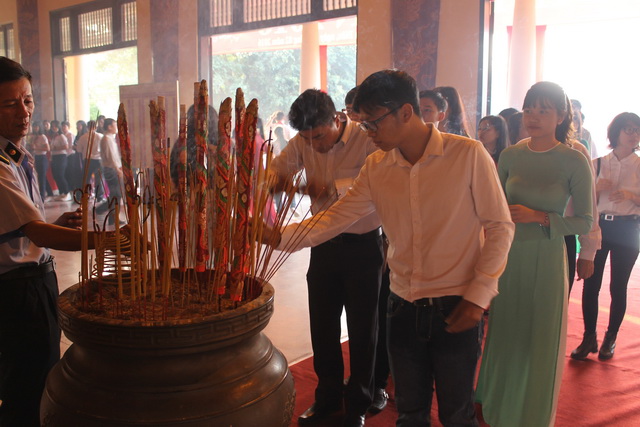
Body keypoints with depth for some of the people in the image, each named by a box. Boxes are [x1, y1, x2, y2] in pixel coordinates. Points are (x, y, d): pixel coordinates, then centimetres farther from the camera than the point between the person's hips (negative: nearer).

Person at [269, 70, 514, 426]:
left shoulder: (468, 154, -12)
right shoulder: (376, 167, 1)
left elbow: (500, 227, -8)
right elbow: (337, 217, 0)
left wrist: (478, 296, -12)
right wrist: (280, 236, -12)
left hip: (457, 309, -4)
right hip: (404, 307, 4)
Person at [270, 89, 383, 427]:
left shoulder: (368, 139, -18)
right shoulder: (302, 143, -2)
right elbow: (276, 171, 0)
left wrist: (336, 187, -40)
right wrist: (275, 178, -24)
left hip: (363, 244, -4)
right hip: (324, 243, 5)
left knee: (362, 328, 9)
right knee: (322, 325, 14)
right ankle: (328, 397, 37)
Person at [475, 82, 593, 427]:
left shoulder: (574, 162, -9)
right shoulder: (510, 156, 1)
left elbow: (585, 221, -7)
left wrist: (538, 217, -18)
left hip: (546, 260, -3)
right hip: (507, 257, 3)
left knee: (539, 342, 9)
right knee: (503, 336, 14)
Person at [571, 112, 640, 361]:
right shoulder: (597, 164, 5)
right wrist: (598, 189, -11)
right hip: (599, 226, 1)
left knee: (618, 286, 4)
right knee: (591, 283, -1)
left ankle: (610, 339, 18)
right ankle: (589, 338, 11)